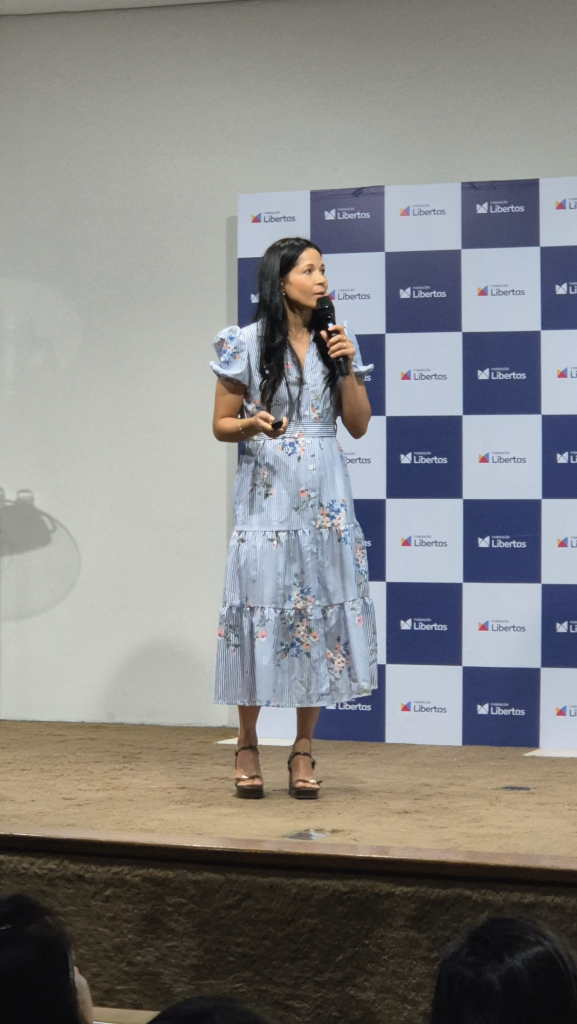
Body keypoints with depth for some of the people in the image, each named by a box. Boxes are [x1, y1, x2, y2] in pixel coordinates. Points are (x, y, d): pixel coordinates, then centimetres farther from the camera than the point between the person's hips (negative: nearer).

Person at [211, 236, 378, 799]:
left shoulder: (336, 341, 8)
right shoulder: (246, 345, -1)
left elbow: (359, 425, 6)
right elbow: (221, 424, 2)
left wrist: (346, 366, -5)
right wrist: (252, 424, -18)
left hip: (325, 499, 3)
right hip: (267, 495, -3)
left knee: (319, 614, 0)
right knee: (260, 614, -3)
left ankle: (303, 750, 9)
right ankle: (247, 744, 12)